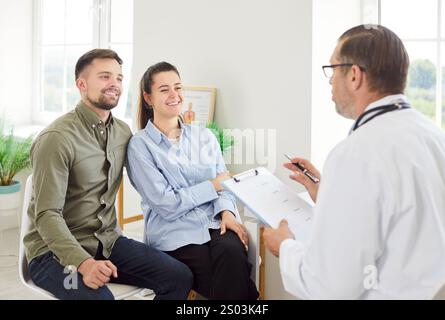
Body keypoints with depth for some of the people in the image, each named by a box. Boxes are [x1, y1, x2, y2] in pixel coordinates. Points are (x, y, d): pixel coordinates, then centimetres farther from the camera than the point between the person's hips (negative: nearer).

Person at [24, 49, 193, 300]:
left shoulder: (123, 131, 7)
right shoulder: (57, 138, -15)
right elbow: (47, 215, -20)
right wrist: (83, 263, -34)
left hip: (107, 241, 7)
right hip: (55, 250, -6)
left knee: (180, 277, -12)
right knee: (99, 295, -35)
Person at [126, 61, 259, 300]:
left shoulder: (204, 137, 15)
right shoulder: (140, 145, -1)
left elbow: (223, 184, 11)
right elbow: (166, 204, -9)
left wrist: (226, 212, -10)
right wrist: (213, 186, -4)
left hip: (215, 225, 4)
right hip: (175, 235, -4)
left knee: (232, 252, -30)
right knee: (229, 282, -26)